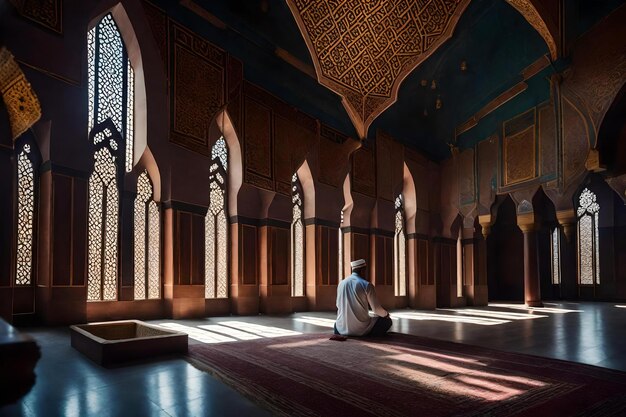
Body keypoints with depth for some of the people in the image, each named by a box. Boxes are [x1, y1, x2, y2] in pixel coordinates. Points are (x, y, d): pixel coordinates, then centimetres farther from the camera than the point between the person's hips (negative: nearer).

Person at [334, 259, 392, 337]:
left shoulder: (341, 284, 4)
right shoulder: (367, 285, -11)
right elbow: (376, 309, -8)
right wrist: (386, 314, 14)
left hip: (342, 329, 5)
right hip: (361, 330, -5)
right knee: (387, 321, 14)